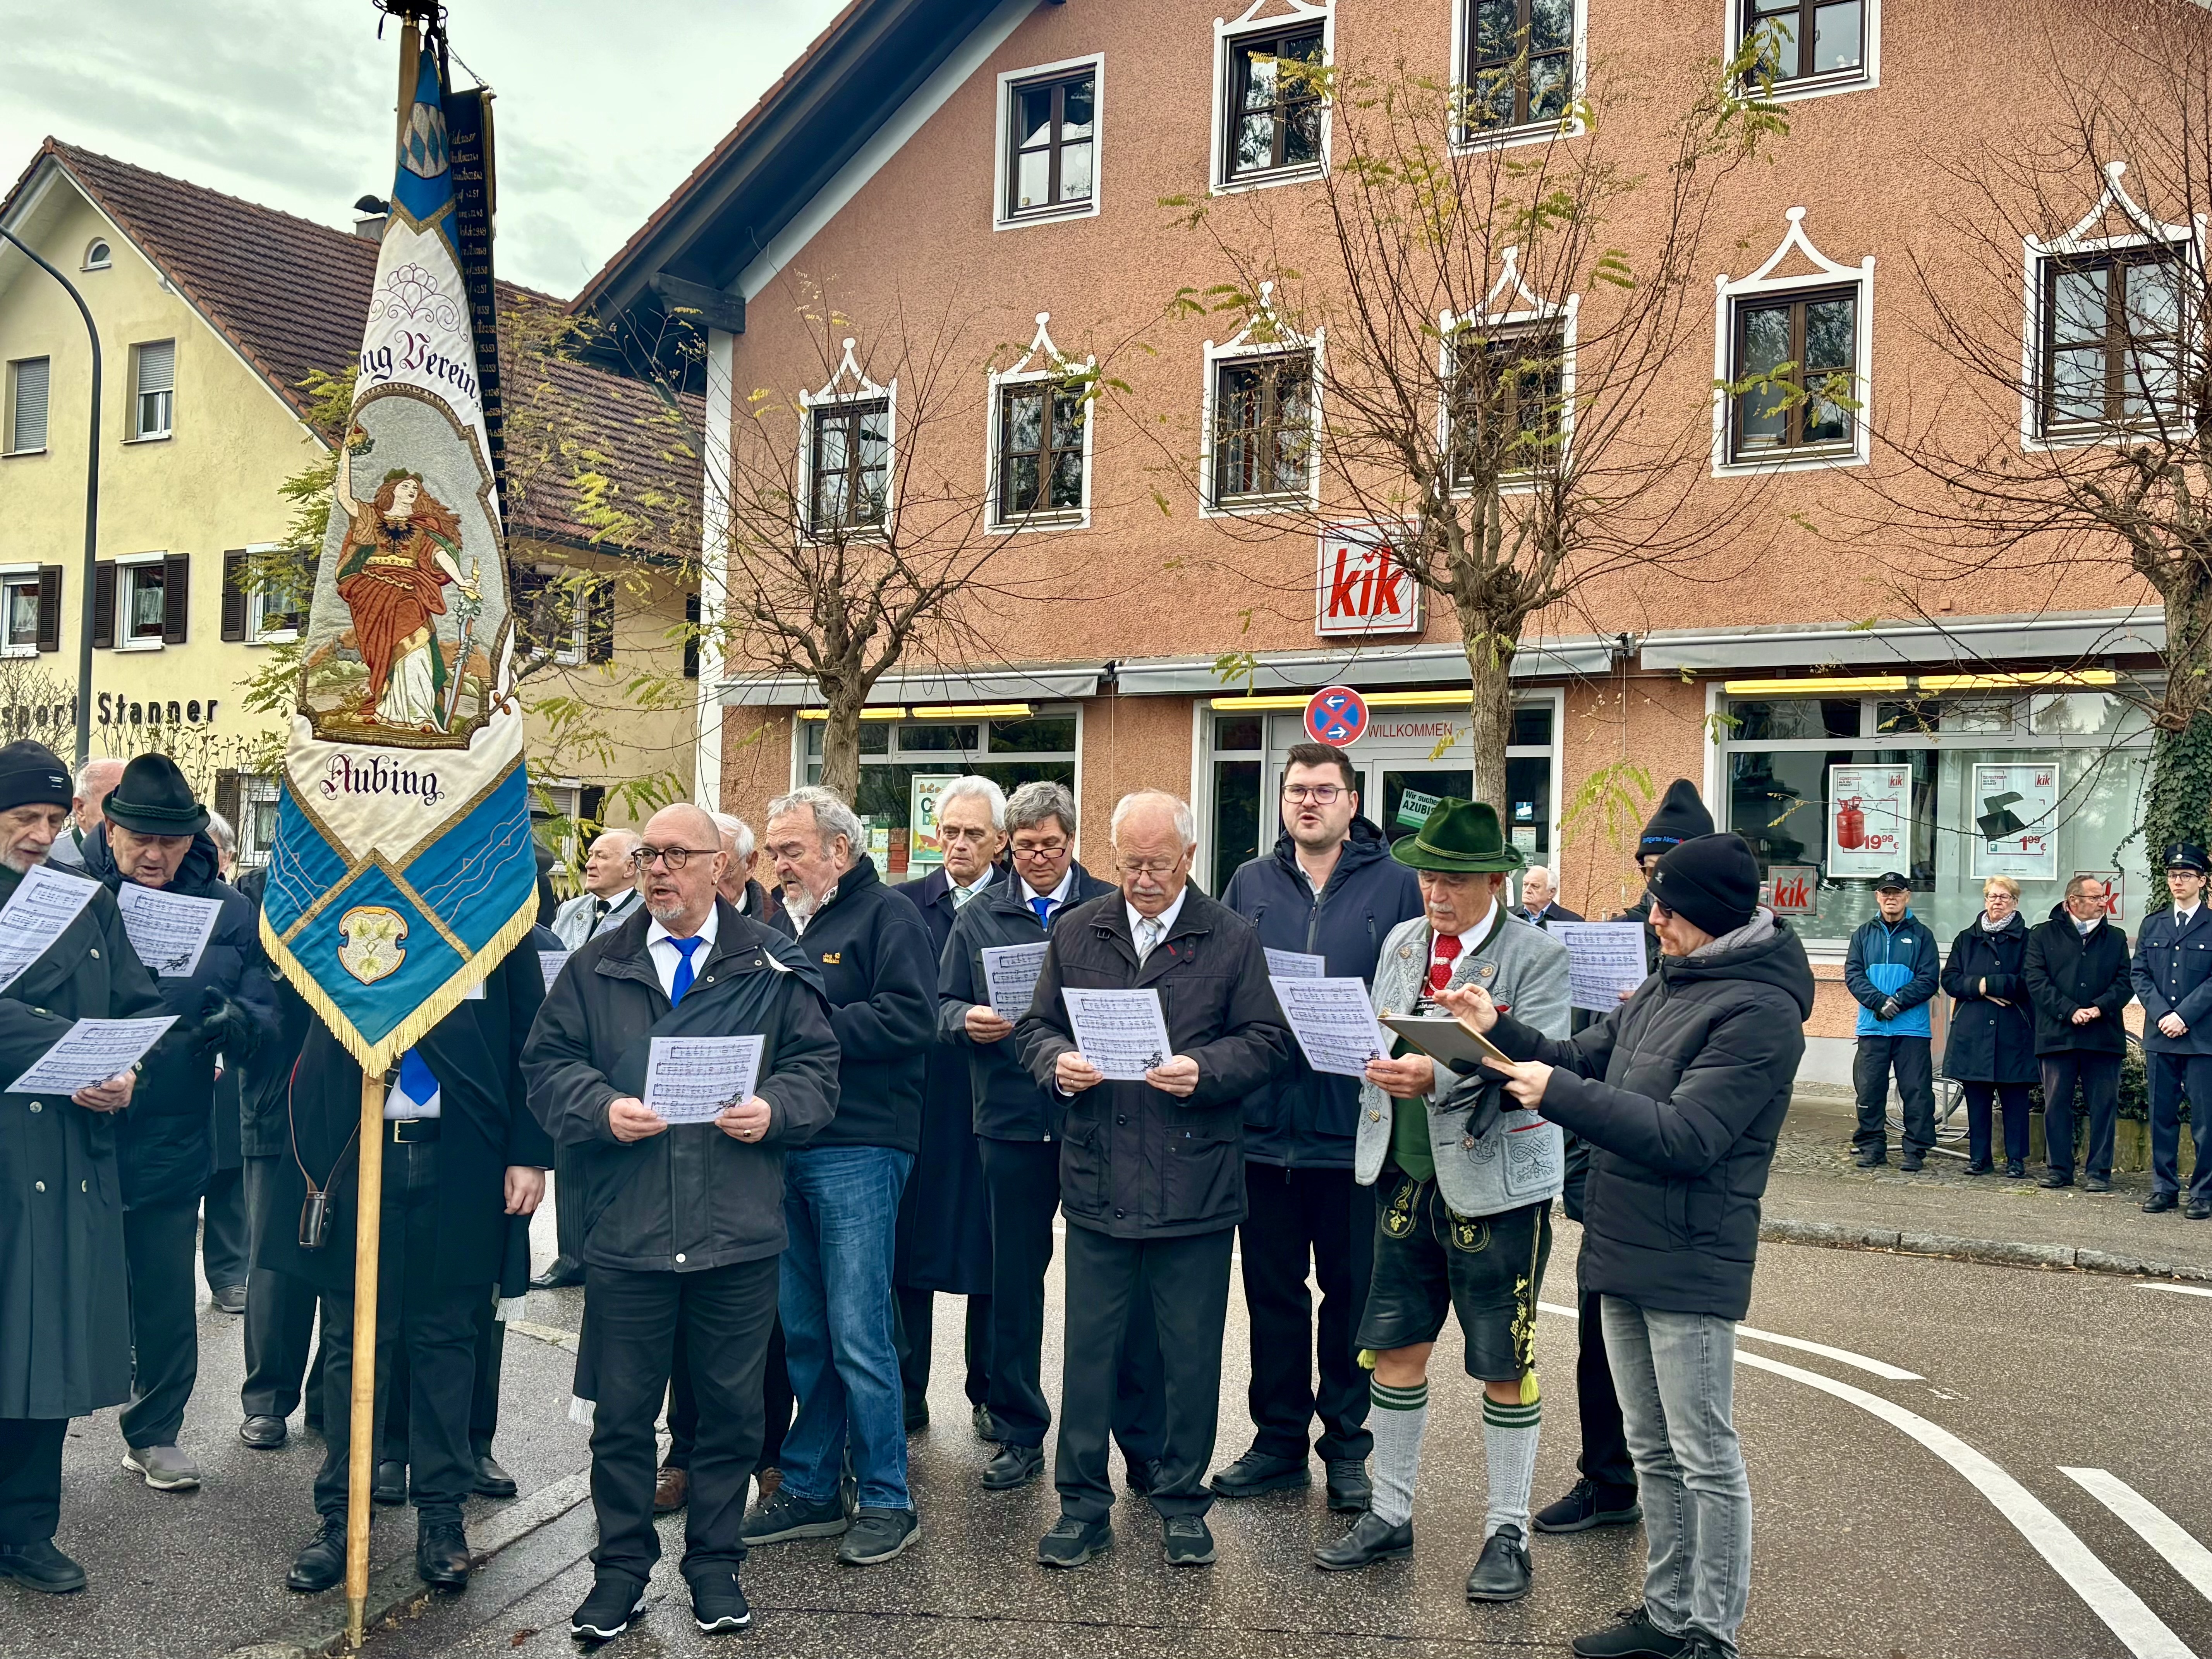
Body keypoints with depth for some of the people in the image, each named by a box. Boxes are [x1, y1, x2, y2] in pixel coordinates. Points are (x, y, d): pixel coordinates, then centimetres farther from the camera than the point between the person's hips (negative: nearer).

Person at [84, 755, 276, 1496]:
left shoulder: (230, 914, 2)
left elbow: (265, 1018, 1)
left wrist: (235, 1020, -22)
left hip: (171, 1142, 2)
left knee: (167, 1300, 11)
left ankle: (156, 1432, 29)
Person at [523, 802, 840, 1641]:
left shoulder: (774, 966, 3)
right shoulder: (594, 968, 8)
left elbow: (818, 1066, 3)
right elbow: (547, 1065, 5)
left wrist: (775, 1109, -16)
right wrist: (601, 1109, -13)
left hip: (740, 1234, -1)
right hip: (625, 1232, 1)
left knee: (732, 1408, 10)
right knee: (622, 1412, 9)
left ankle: (716, 1562, 28)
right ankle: (622, 1565, 26)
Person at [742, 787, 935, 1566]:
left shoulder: (887, 917, -4)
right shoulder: (780, 926, 18)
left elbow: (910, 1019, -17)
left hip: (858, 1150, -7)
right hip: (785, 1148, 7)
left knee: (858, 1335, -4)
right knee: (802, 1333, 13)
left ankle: (886, 1501, 9)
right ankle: (810, 1489, 25)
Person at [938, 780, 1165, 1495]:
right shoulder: (979, 917, 12)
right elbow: (945, 1005, 13)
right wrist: (967, 1021, -8)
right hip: (1011, 1119, 3)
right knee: (1014, 1280, 10)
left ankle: (1145, 1442, 12)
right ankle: (1019, 1433, 25)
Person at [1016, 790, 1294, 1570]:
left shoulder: (1232, 938, 0)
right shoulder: (1076, 933, 8)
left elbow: (1267, 1043, -1)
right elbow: (1036, 1026, 11)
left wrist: (1204, 1071, -18)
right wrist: (1058, 1062, -10)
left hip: (1195, 1180, -2)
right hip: (1097, 1176, 2)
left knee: (1193, 1351, 9)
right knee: (1088, 1343, 9)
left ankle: (1183, 1501, 26)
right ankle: (1083, 1502, 22)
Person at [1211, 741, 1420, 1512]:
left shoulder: (1394, 884, 0)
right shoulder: (1250, 884, 9)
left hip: (1354, 1124, -3)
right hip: (1264, 1123, 3)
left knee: (1353, 1293, 9)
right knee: (1272, 1290, 12)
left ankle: (1347, 1447, 23)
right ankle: (1279, 1440, 26)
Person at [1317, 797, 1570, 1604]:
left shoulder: (1538, 957, -10)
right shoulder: (1401, 942, 9)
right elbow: (1373, 1039, 12)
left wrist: (1437, 1076, -34)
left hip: (1495, 1184, -5)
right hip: (1404, 1176, 5)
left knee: (1504, 1366, 7)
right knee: (1394, 1349, 12)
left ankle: (1507, 1532, 22)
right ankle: (1390, 1515, 28)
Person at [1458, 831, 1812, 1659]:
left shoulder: (1759, 1012, -17)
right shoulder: (1666, 985, 10)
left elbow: (1687, 1137, -24)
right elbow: (1584, 1062, 13)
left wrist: (1557, 1094, -25)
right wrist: (1501, 1030, -3)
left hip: (1689, 1265, -9)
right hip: (1624, 1251, 9)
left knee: (1705, 1456, 4)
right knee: (1652, 1450, 18)